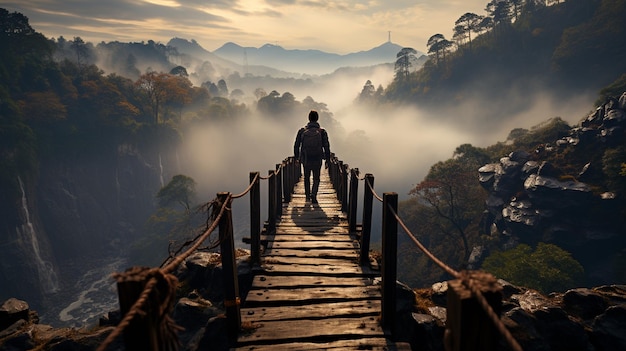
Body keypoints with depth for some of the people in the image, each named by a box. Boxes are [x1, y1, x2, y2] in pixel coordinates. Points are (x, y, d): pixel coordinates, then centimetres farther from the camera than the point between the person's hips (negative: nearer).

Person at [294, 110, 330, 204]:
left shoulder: (302, 130, -3)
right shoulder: (322, 131, -6)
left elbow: (296, 145, 2)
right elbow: (326, 147, -6)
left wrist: (296, 157, 15)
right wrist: (327, 161, 2)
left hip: (305, 159, 1)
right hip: (317, 160, -1)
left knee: (307, 178, 20)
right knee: (316, 179, 12)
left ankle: (308, 197, 27)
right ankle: (313, 195, -8)